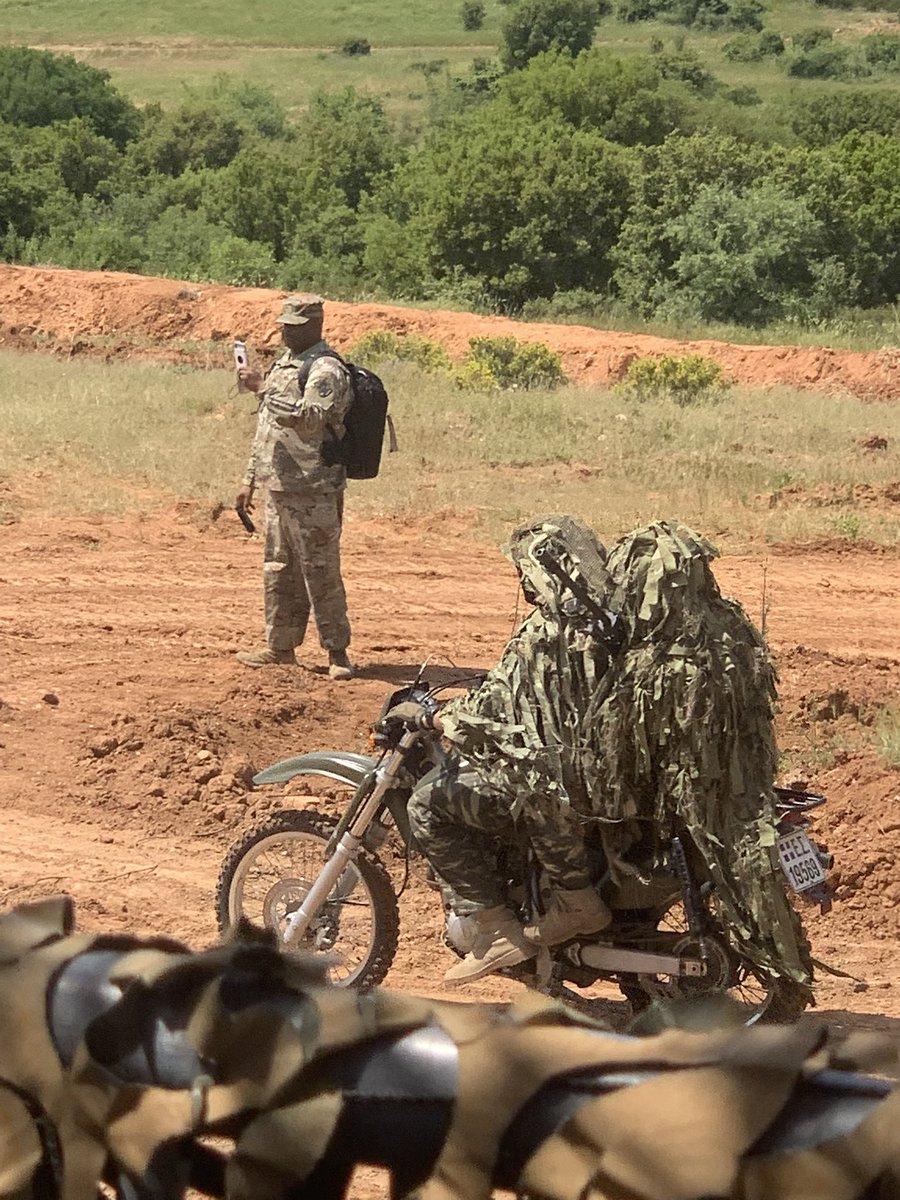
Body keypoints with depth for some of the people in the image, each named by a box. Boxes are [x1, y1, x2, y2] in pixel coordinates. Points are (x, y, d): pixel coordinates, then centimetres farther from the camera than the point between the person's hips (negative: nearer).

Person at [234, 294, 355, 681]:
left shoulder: (326, 370, -12)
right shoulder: (282, 365, 17)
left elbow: (309, 419, -28)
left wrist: (262, 388, -25)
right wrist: (250, 479, 21)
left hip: (312, 490, -9)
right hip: (278, 487, 9)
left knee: (320, 572, -6)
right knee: (278, 570, 13)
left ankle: (337, 652, -1)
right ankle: (280, 646, 22)